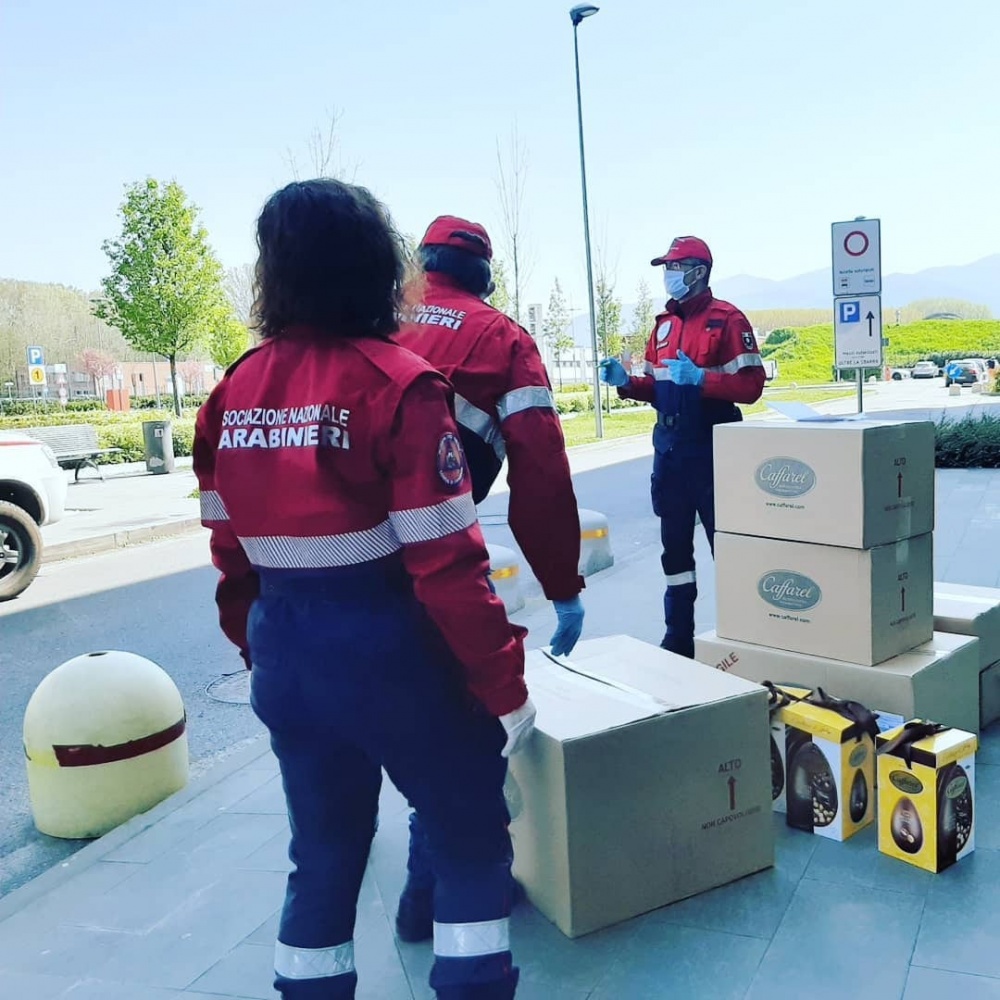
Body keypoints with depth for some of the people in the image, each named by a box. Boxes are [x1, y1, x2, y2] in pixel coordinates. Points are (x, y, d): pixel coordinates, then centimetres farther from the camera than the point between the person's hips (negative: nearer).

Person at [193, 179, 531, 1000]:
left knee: (323, 848, 23)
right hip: (389, 648, -6)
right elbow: (445, 560, -19)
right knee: (473, 839, 16)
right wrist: (504, 683, -10)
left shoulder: (237, 389, 2)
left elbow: (231, 550, 8)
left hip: (284, 654, 6)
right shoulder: (398, 383, -16)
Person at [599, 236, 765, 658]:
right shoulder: (664, 323, 14)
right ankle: (678, 636, 23)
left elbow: (751, 385, -15)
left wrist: (699, 377, -26)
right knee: (675, 544, 12)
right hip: (669, 448, 7)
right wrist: (626, 382, -1)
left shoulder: (726, 319, -8)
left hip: (711, 449, -7)